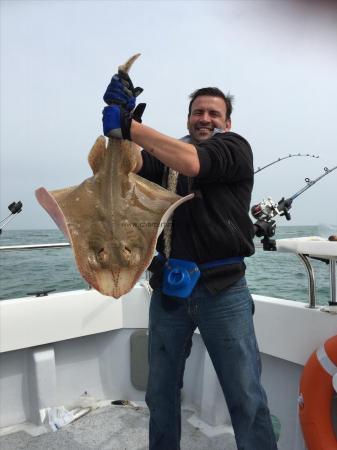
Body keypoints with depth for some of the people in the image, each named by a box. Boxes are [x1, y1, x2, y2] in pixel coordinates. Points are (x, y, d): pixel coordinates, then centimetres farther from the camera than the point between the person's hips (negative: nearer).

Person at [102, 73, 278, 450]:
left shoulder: (234, 147, 1)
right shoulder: (166, 153, 14)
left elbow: (193, 163, -19)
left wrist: (131, 126, -20)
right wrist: (120, 114, -16)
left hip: (222, 290, -3)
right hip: (169, 288, 4)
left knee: (247, 398, 4)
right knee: (160, 392, 16)